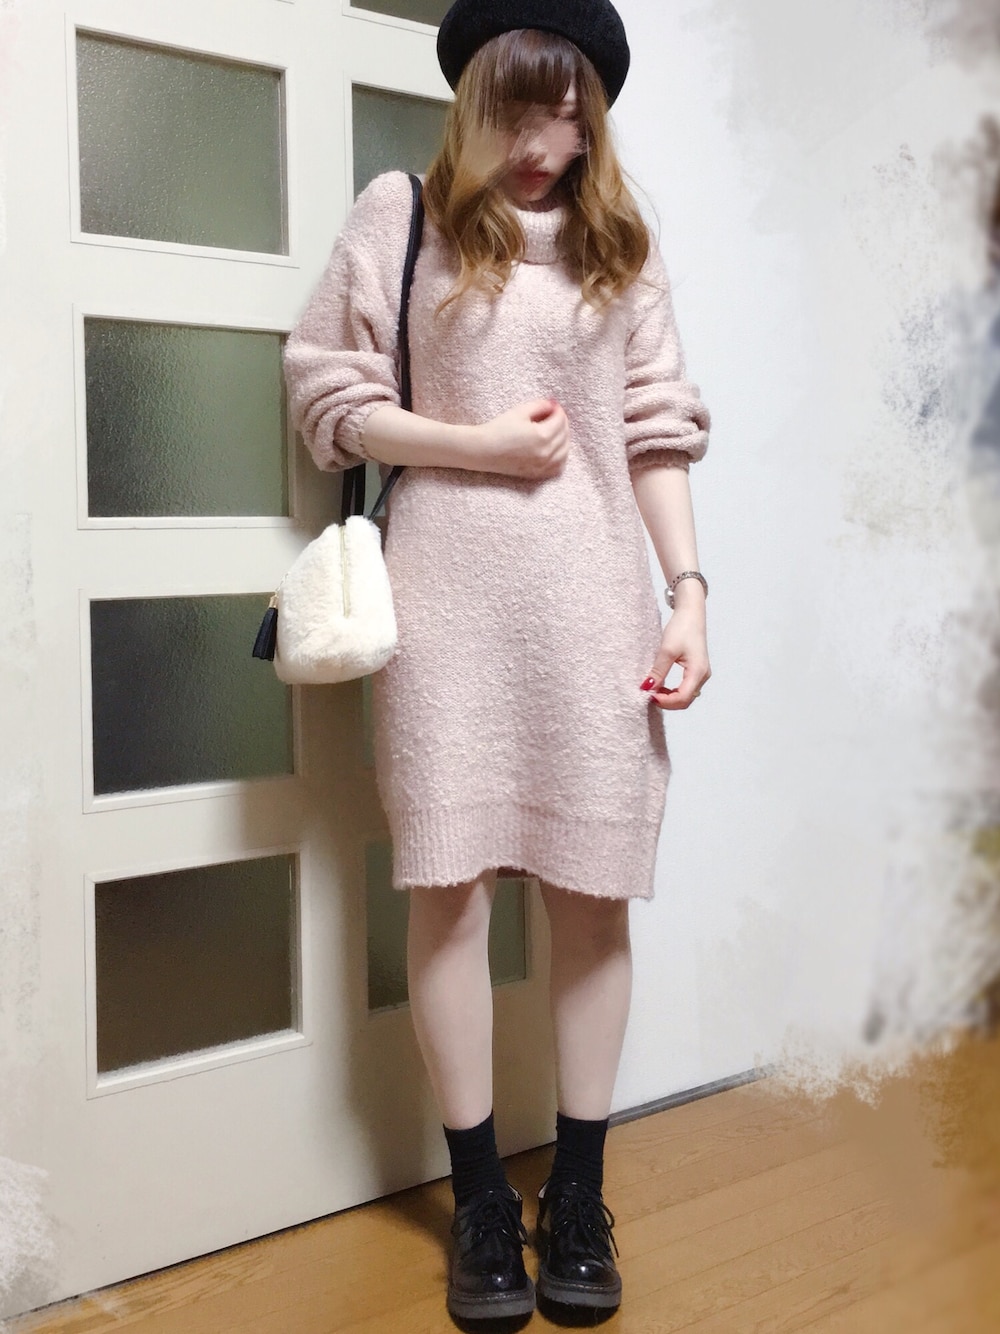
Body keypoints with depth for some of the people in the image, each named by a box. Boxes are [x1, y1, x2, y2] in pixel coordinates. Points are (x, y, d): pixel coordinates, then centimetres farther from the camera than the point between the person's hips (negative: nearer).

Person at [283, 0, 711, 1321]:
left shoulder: (620, 240, 14)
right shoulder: (401, 212, 7)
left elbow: (659, 428, 9)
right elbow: (329, 392, 2)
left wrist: (688, 592, 1)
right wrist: (481, 443, -8)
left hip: (593, 596, 2)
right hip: (449, 592, -1)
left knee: (593, 887, 2)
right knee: (450, 885, 0)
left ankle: (578, 1191, 17)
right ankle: (481, 1194, 15)